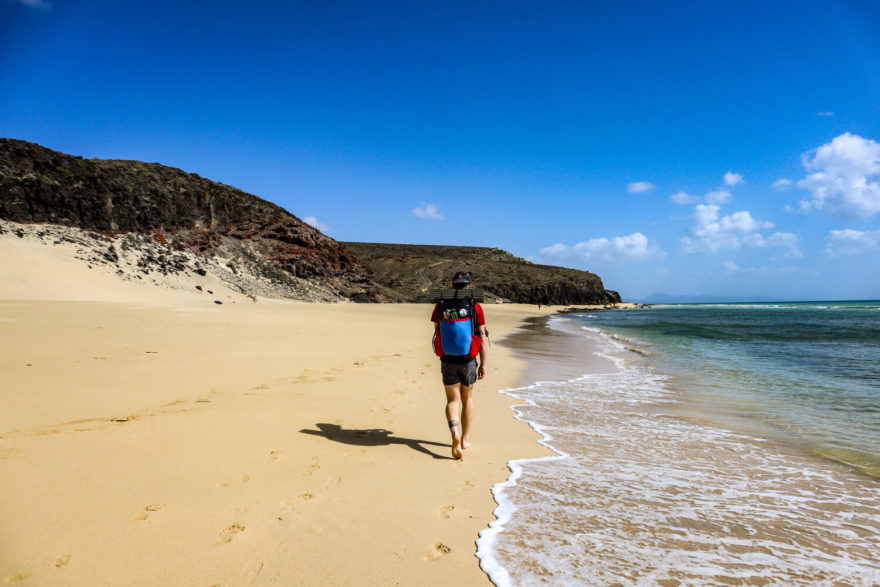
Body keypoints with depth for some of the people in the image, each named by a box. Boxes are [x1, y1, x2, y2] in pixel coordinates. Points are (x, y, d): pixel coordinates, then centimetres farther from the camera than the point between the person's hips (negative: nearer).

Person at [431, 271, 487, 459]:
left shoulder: (441, 305, 1)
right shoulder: (475, 307, -4)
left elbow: (436, 333, 7)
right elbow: (482, 336, -5)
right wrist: (483, 363, 2)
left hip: (448, 360, 0)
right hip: (468, 360, 0)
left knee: (452, 400, 7)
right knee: (467, 399, 17)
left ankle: (454, 432, -19)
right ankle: (465, 440, 24)